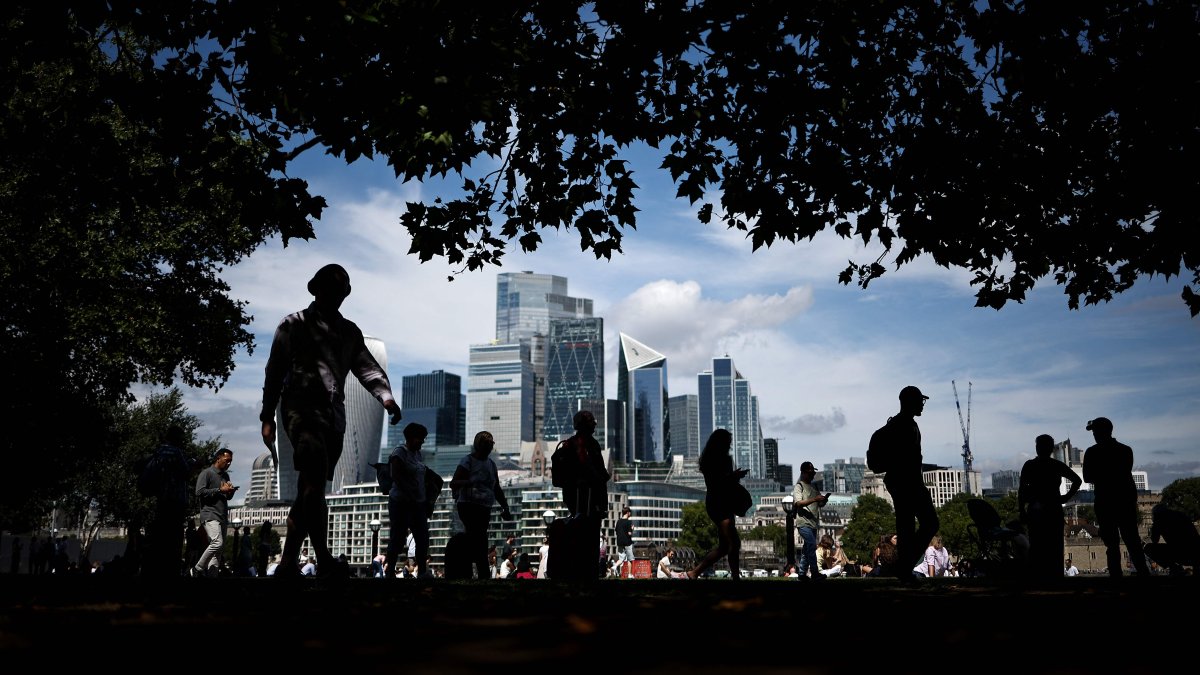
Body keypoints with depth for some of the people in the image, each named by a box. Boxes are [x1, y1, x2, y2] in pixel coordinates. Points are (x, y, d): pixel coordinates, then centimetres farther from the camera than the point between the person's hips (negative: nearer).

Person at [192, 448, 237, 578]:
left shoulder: (225, 476, 23)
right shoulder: (206, 473, -1)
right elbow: (199, 492, -14)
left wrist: (231, 491, 8)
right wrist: (220, 490, -13)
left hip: (222, 516, 8)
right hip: (210, 515, -8)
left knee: (218, 551, 3)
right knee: (217, 543, -24)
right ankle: (198, 569, -9)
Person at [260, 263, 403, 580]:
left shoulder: (350, 332, 21)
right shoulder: (294, 324, 10)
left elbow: (366, 366, 7)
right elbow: (275, 371, 7)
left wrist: (385, 395, -13)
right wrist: (267, 416, 0)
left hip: (335, 414, 5)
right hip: (303, 407, -5)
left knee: (311, 487, 5)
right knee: (315, 478, -24)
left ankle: (288, 564, 11)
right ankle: (323, 557, -28)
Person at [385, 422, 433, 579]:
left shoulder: (419, 454, 15)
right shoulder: (399, 452, -8)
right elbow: (396, 477, -16)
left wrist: (426, 499, 11)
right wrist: (410, 495, -21)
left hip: (418, 503, 8)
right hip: (401, 502, -8)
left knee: (423, 539, 4)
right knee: (398, 538, -5)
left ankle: (422, 572, 8)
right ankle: (390, 571, 1)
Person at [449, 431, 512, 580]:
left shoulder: (491, 464, 15)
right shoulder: (467, 461, -5)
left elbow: (496, 489, 22)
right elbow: (453, 483, -13)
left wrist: (505, 507, 15)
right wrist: (470, 482, -30)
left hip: (485, 508, 7)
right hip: (469, 506, -7)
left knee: (478, 541, 8)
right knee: (480, 540, -16)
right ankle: (484, 574, -17)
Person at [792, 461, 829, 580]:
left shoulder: (813, 487, 20)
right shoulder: (799, 486, -3)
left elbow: (820, 504, 24)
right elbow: (798, 503, -17)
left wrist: (823, 500, 0)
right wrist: (814, 499, -25)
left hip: (813, 523, 8)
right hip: (804, 522, -8)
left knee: (807, 549, 9)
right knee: (812, 545, -17)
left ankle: (802, 573, 13)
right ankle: (815, 572, -16)